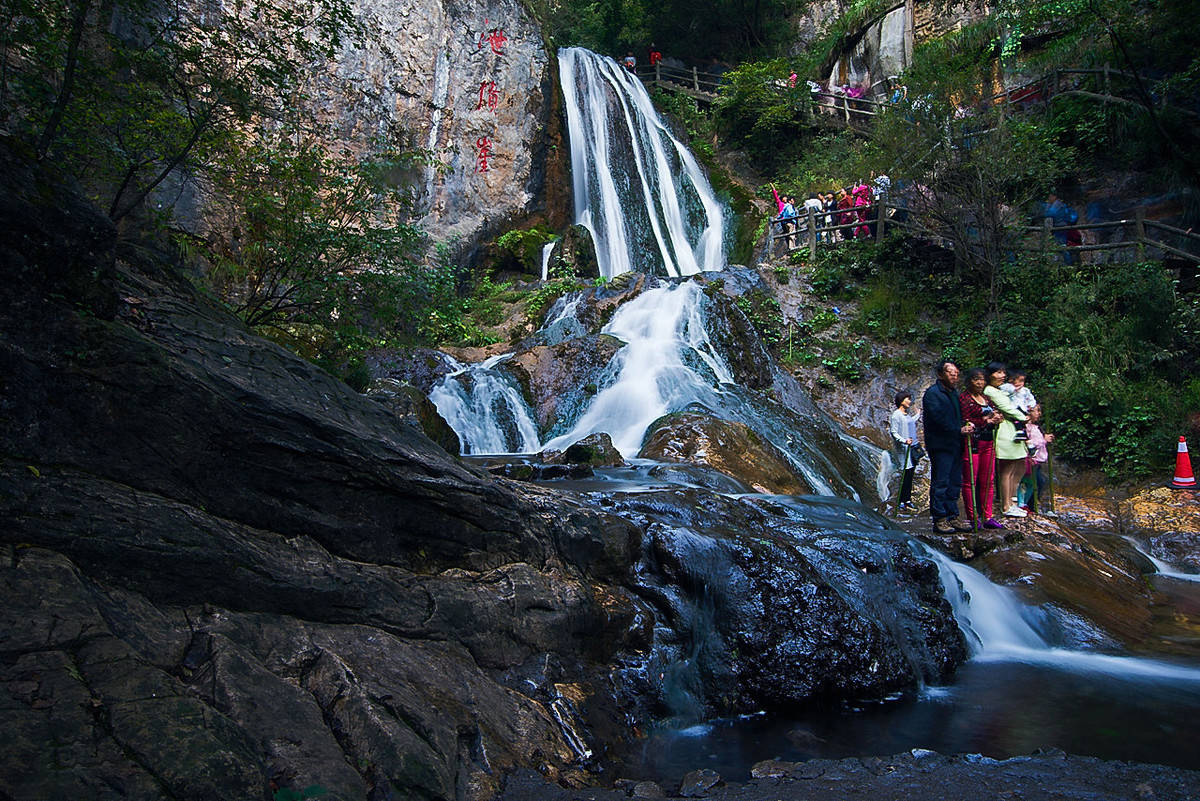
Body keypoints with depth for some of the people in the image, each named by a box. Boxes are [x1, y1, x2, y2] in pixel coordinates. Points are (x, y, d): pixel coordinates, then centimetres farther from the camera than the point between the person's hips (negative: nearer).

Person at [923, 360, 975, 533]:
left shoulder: (955, 393, 19)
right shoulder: (932, 393, -8)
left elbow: (961, 415, 23)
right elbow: (938, 419, -17)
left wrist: (968, 426, 2)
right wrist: (959, 430, -17)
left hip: (955, 445, 9)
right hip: (940, 446, -9)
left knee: (954, 483, 11)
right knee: (940, 483, -6)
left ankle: (952, 517, 19)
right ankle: (939, 520, -1)